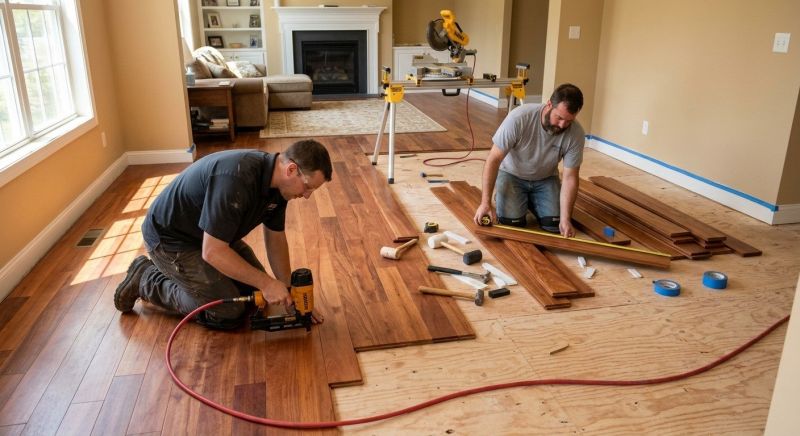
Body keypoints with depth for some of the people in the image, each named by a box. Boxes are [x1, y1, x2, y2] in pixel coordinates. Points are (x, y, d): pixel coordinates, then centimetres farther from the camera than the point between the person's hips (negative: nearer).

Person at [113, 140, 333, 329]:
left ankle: (174, 271, 23)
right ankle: (145, 280, 6)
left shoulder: (276, 180, -9)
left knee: (254, 289, 12)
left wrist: (287, 291, 1)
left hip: (211, 233, 9)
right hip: (169, 237, -9)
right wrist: (267, 283, -27)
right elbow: (212, 252, -34)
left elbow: (275, 237, 3)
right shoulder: (236, 179, -37)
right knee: (229, 313, -11)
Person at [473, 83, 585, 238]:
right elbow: (494, 160, -28)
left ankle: (531, 201, 17)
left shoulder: (576, 133, -24)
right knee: (511, 221, -21)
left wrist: (565, 219, -29)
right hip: (512, 174, -2)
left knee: (554, 224, -14)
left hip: (545, 179, 3)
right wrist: (486, 203, -32)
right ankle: (510, 198, 13)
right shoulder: (519, 117, -33)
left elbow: (570, 177, -19)